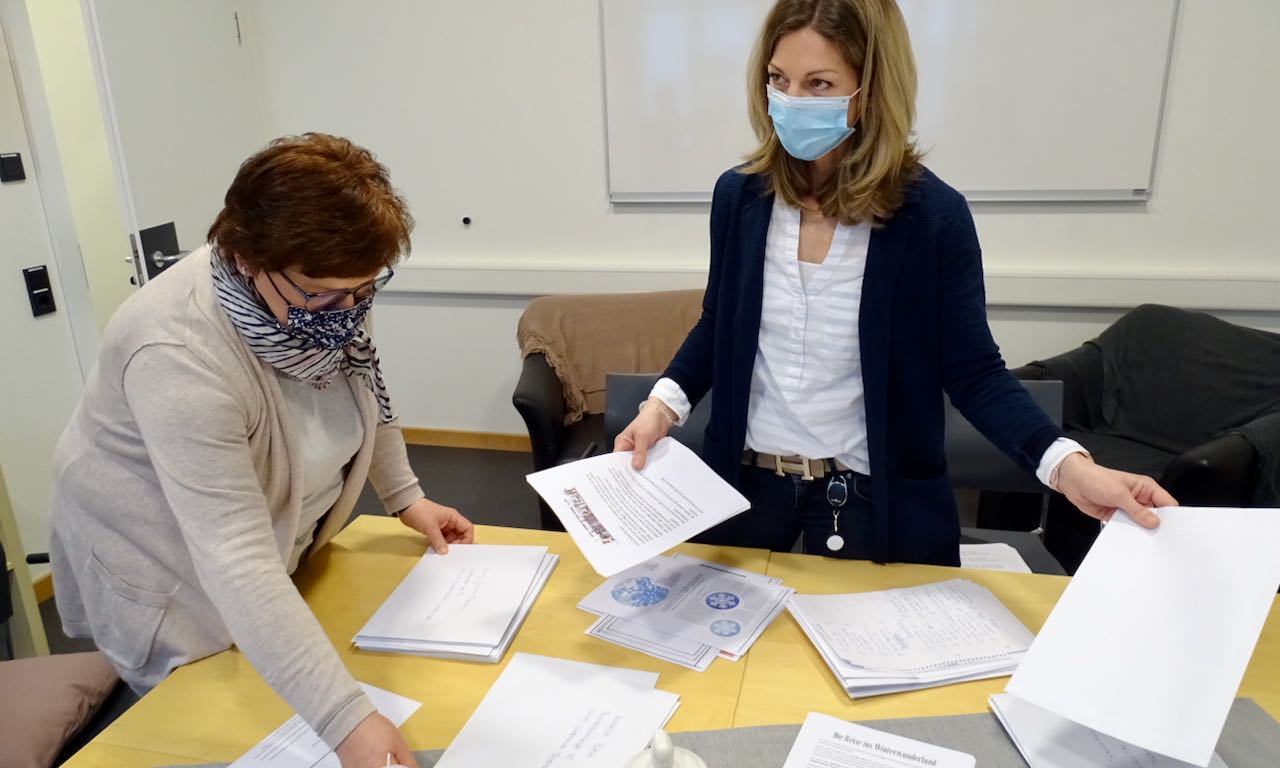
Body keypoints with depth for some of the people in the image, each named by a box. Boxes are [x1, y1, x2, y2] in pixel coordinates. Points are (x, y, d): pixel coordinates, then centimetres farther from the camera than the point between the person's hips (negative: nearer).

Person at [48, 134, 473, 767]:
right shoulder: (182, 356, -40)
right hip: (165, 568, -6)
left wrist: (405, 496, 3)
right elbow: (235, 561, -44)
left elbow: (363, 388, 4)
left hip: (281, 537, 6)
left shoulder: (326, 291, -17)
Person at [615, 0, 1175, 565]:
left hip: (873, 497, -2)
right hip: (744, 481, 3)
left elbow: (972, 371, -10)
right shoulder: (739, 195, -6)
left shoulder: (934, 215, -15)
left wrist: (1068, 466, -25)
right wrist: (664, 404, -9)